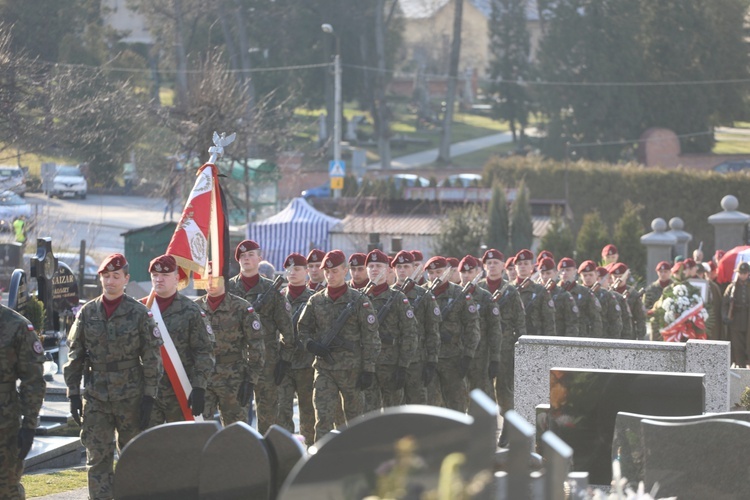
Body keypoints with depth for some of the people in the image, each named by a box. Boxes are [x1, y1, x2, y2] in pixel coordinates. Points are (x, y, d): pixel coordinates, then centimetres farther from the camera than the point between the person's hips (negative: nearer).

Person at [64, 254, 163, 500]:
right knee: (98, 458, -2)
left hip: (131, 398, -2)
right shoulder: (87, 313, 4)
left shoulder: (140, 313, -3)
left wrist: (149, 396, -8)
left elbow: (152, 358, -3)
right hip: (96, 399, 2)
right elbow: (75, 356, 7)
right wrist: (73, 394, 2)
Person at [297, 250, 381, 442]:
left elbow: (370, 338, -4)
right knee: (323, 417, -9)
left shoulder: (359, 301, -3)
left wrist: (368, 369, -9)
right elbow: (303, 329, 15)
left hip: (351, 368, -2)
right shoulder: (316, 301, 6)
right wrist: (313, 345, -7)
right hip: (324, 367, 2)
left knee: (354, 414, 10)